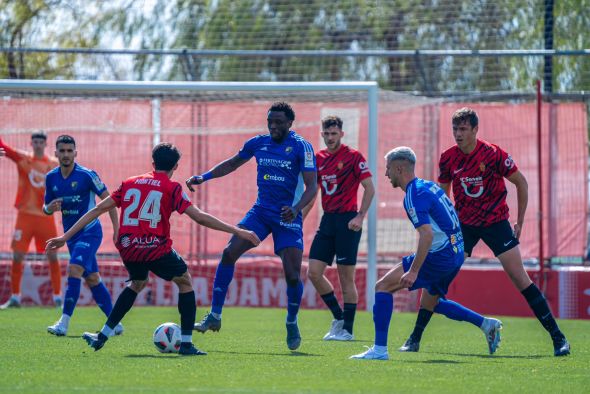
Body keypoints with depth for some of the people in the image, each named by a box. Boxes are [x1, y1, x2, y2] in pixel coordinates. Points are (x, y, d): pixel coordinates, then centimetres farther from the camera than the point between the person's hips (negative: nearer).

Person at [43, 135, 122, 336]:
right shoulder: (51, 178, 3)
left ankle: (64, 323, -25)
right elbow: (46, 208, 13)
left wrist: (116, 227, -11)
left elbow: (107, 199, -7)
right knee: (92, 278, 10)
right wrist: (49, 208, -12)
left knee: (74, 269, -22)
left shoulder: (87, 175, -13)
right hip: (71, 235, 7)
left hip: (90, 231, -7)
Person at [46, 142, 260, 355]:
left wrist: (65, 237, 16)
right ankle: (186, 344, 11)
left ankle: (102, 336, 26)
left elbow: (98, 209, 14)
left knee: (137, 283, 32)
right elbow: (200, 217, -4)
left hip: (127, 248, 5)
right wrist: (237, 231, 1)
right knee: (185, 282, 19)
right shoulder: (172, 188, 1)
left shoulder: (129, 183, 14)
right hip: (156, 249, -5)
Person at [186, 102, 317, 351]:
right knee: (229, 253, -14)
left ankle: (292, 323, 15)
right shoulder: (258, 143, 5)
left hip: (288, 218, -4)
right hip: (261, 211, 4)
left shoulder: (301, 147, -10)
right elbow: (232, 164, 23)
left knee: (292, 274, -11)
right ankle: (215, 316, -9)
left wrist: (296, 209, -31)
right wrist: (204, 177, 11)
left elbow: (311, 186, -14)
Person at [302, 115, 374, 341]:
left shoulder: (353, 157, -6)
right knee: (314, 272, -1)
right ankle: (338, 316, 16)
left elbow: (369, 188, -8)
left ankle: (347, 329, 2)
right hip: (327, 220, 6)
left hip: (347, 221, -6)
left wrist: (360, 217, -17)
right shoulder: (319, 159, 11)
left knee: (346, 277, -4)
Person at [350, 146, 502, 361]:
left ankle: (379, 349, -14)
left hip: (439, 255, -10)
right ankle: (486, 323, 23)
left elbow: (427, 234, -26)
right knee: (431, 303, 29)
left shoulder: (414, 195, -15)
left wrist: (413, 271, -29)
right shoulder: (429, 186, 14)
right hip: (455, 253, 10)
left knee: (383, 287, -9)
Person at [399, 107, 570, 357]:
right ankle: (415, 339, 3)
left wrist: (520, 221, -3)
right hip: (463, 223, 3)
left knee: (520, 278, -10)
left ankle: (557, 337, -4)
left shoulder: (493, 154, -15)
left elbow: (521, 182, -3)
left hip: (495, 221, -3)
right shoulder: (448, 158, -4)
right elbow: (442, 194, 12)